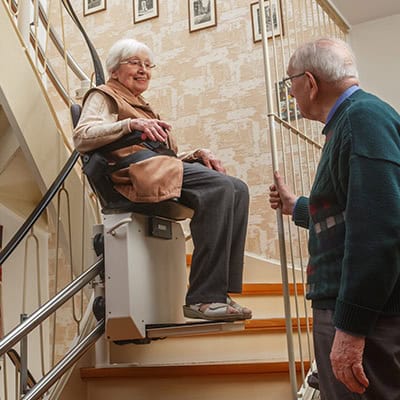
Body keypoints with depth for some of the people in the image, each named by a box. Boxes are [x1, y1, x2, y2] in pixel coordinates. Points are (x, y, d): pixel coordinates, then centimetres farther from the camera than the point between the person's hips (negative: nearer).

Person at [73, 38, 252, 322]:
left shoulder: (143, 107, 38)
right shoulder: (104, 96, 14)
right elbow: (82, 137, -8)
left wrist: (198, 155, 9)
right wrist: (130, 124, -21)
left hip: (163, 169, 8)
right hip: (135, 170, -8)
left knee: (238, 189, -13)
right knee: (219, 187, -29)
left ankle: (220, 292, -21)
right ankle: (203, 298, -31)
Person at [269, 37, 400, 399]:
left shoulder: (364, 116, -15)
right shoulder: (350, 120, 18)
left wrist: (350, 326, -26)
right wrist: (296, 207, 41)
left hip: (364, 315, -10)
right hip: (343, 305, 10)